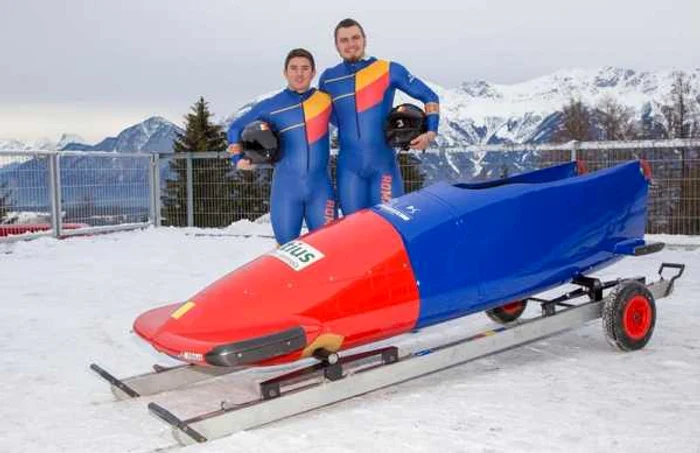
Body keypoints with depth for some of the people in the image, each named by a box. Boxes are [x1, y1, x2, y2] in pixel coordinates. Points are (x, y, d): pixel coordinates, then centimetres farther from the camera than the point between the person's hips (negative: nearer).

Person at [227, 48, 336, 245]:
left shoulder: (326, 101, 6)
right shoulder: (270, 106, 5)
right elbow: (235, 128, 16)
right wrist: (238, 159, 6)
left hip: (320, 187, 1)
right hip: (285, 187, 0)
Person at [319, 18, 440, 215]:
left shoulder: (389, 70, -1)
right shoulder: (328, 79, 6)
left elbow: (430, 97, 6)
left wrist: (430, 132, -6)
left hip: (383, 164, -2)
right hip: (349, 167, 2)